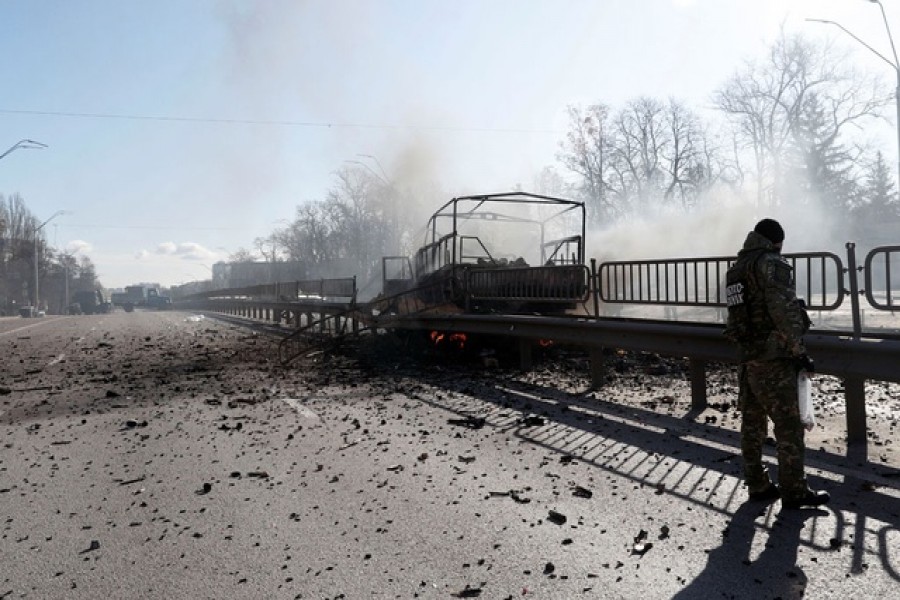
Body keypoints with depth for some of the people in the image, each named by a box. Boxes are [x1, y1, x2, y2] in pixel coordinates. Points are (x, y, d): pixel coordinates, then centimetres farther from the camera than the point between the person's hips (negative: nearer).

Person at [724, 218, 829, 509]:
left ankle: (757, 485, 22)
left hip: (747, 357, 8)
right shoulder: (772, 263, -10)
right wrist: (799, 351, -14)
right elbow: (784, 309, -19)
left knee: (752, 424, 13)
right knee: (789, 425, 0)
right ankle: (794, 491, 7)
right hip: (773, 359, -8)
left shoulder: (735, 269, 15)